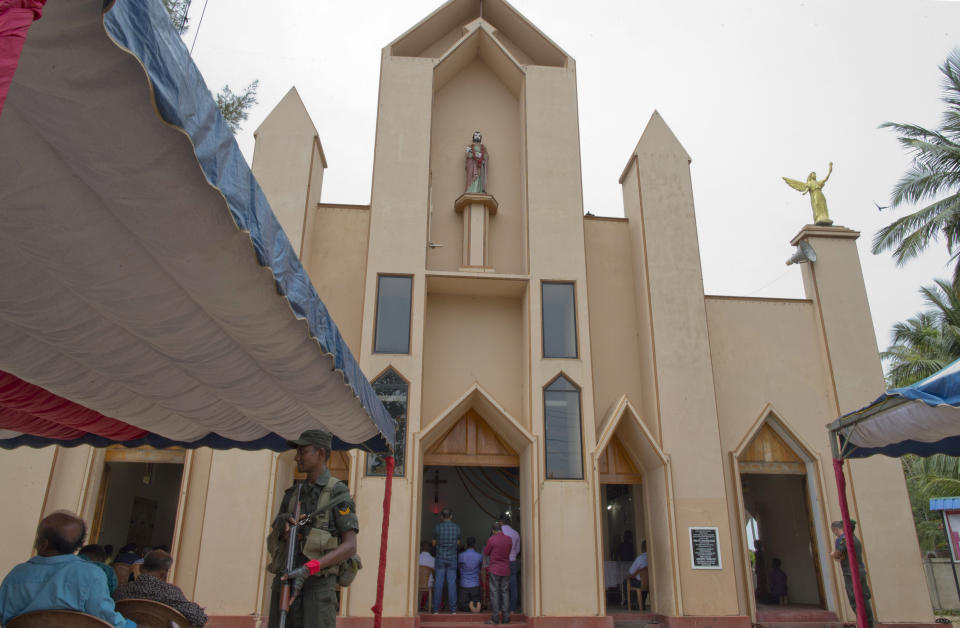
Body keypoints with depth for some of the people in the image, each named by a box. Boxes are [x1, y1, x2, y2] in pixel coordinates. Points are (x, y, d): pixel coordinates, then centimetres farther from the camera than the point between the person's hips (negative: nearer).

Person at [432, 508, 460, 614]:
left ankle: (436, 609, 2)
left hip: (440, 558, -1)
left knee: (438, 583, 1)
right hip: (452, 558, 1)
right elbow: (458, 543, 10)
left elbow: (434, 543, 4)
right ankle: (453, 609, 3)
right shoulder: (457, 527, 1)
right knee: (452, 583, 3)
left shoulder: (437, 527, -4)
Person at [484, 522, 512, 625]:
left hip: (495, 570, -4)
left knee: (495, 593, 0)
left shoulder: (491, 540, -11)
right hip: (506, 570, 4)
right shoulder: (509, 539, 2)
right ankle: (506, 618, 9)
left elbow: (485, 553, 0)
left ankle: (495, 618, 0)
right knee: (505, 593, 8)